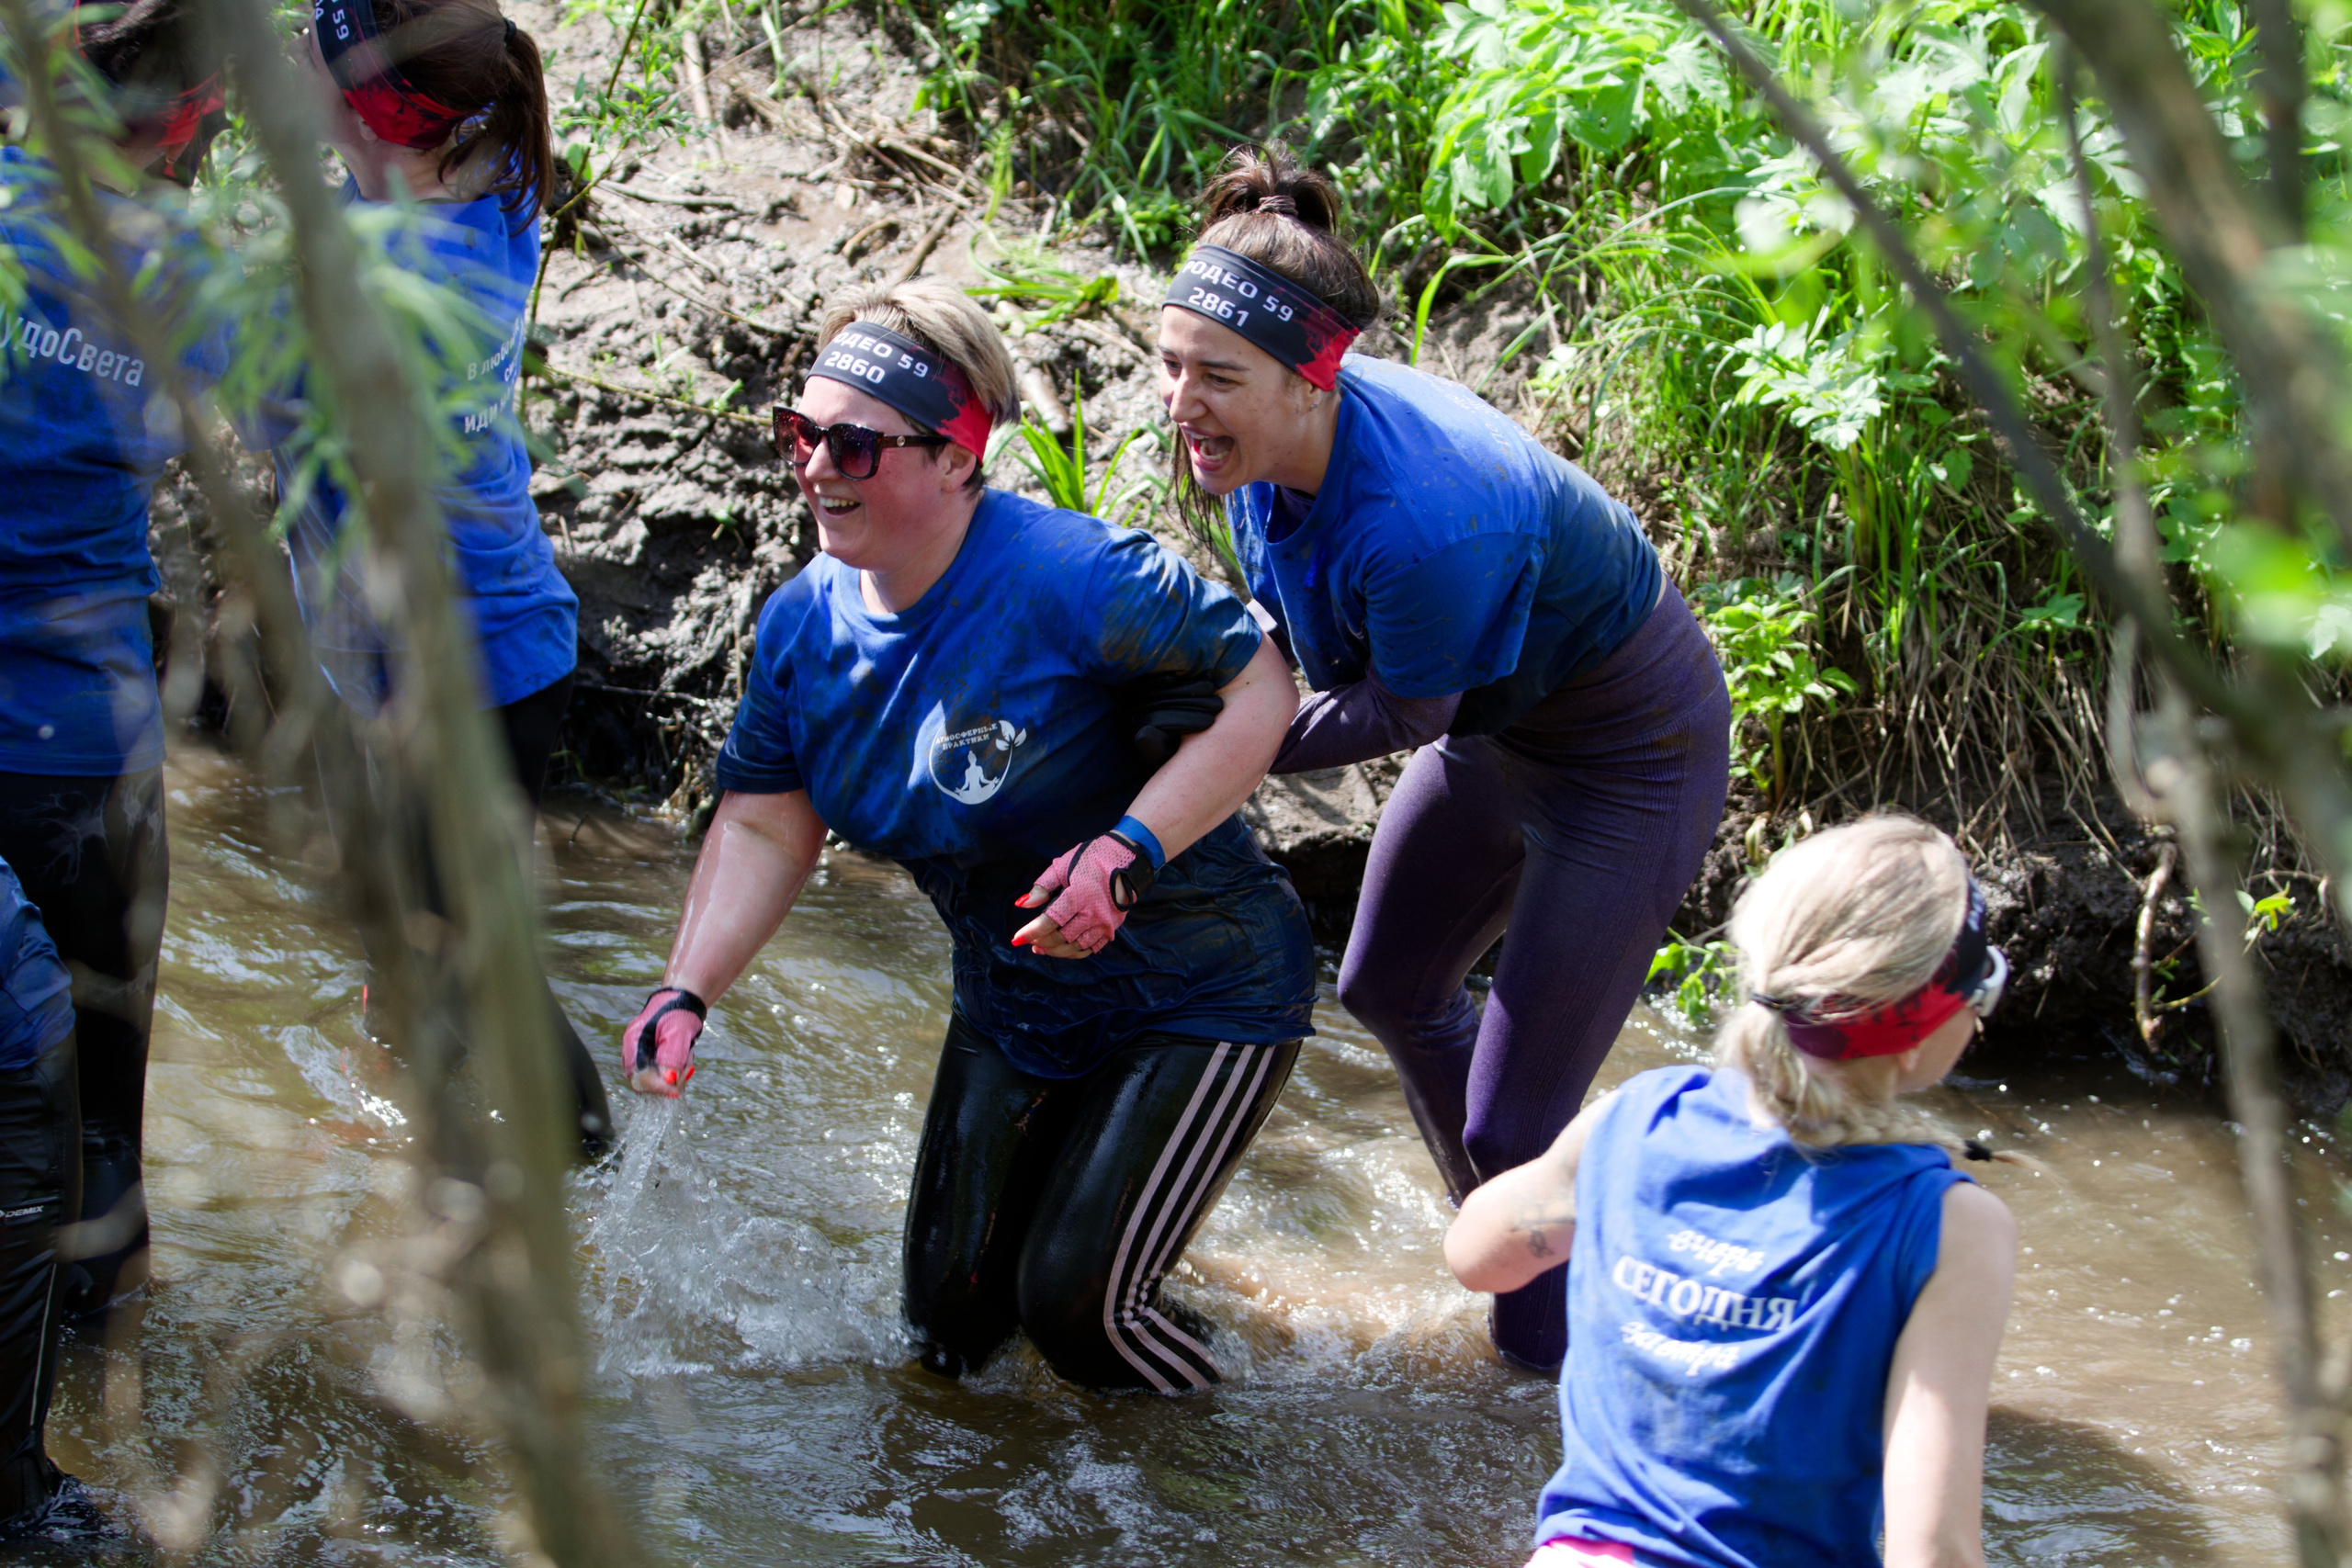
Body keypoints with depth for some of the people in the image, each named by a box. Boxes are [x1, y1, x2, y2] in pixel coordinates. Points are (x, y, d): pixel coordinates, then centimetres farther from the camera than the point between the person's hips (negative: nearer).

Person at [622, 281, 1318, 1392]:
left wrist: (1129, 851, -33)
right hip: (1013, 1006, 7)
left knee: (1073, 1305, -12)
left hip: (1200, 999, -7)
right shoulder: (806, 624, -7)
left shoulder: (1068, 576, -29)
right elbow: (765, 827, 0)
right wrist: (685, 993, -15)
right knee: (952, 1328, 9)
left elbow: (1261, 691, -23)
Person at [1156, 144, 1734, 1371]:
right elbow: (1293, 627, 2)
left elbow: (1400, 716, -23)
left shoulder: (1421, 520, -42)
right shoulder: (1261, 442, -18)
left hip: (1632, 752, -9)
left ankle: (1553, 1362, 23)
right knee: (1389, 988, 28)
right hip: (1501, 719, 9)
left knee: (1514, 1126, -4)